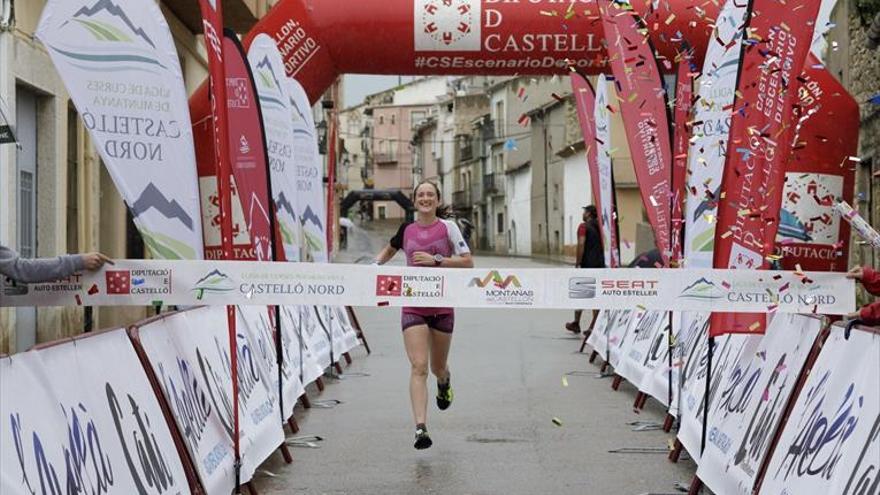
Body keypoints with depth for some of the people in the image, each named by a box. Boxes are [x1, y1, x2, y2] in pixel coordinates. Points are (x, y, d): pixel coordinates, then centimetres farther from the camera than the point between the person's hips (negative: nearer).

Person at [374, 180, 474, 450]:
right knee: (418, 367, -14)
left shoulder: (448, 227, -3)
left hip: (442, 306, 0)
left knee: (437, 367, 15)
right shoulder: (406, 229, 4)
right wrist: (376, 264, 6)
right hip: (413, 305, 0)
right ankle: (420, 428, -20)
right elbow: (390, 249, 25)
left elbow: (468, 262, -8)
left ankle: (444, 382, 54)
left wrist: (436, 260, -17)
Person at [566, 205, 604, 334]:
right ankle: (594, 326, 3)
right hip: (600, 264, 6)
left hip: (587, 265, -6)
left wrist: (577, 264, -14)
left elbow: (581, 244, -17)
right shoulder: (599, 227, 12)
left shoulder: (584, 226, -8)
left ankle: (576, 324, 12)